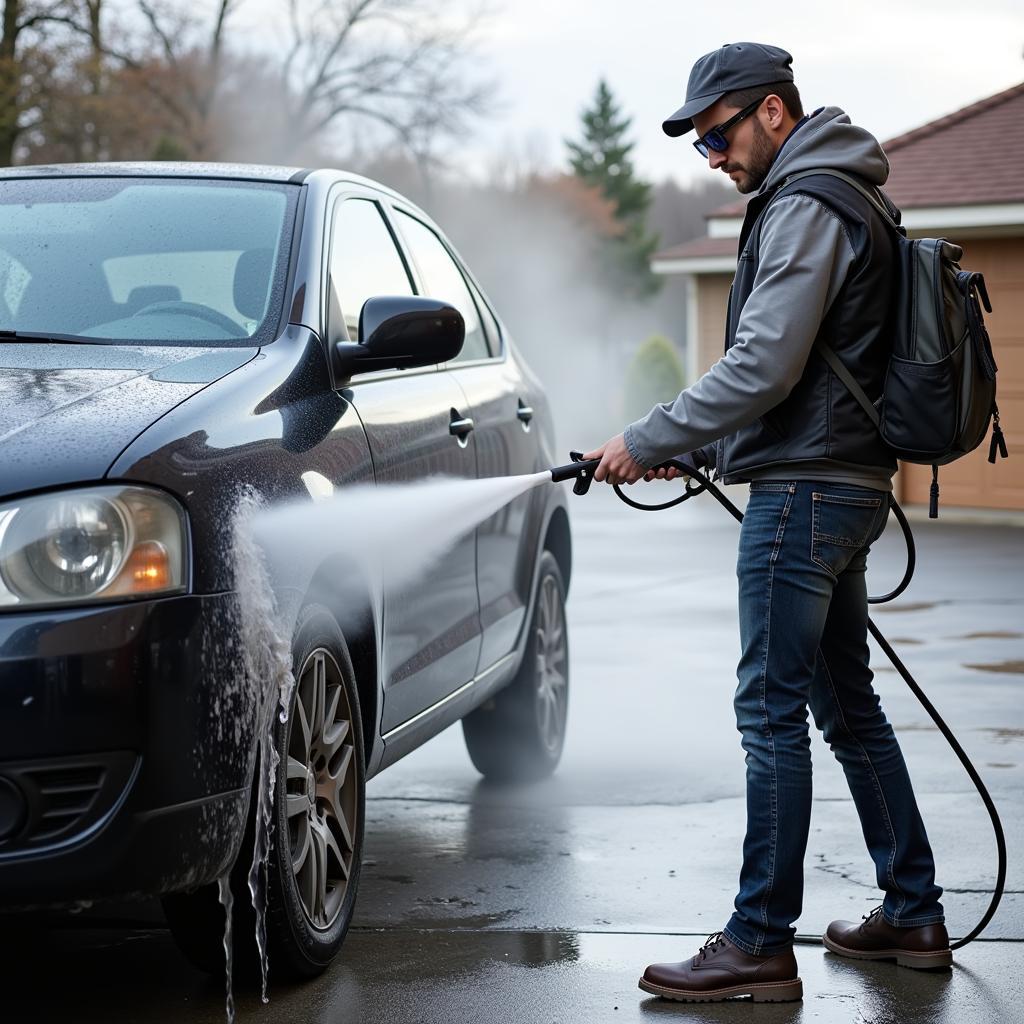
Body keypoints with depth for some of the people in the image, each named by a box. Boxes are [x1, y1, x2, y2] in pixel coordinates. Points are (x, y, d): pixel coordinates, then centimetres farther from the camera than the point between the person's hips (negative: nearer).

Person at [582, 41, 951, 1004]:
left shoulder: (808, 207, -14)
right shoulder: (832, 199, 19)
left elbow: (763, 366, -22)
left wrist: (646, 440, -14)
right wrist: (695, 446, 15)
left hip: (805, 491, -11)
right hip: (844, 485, 11)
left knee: (773, 711, -7)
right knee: (847, 704, 15)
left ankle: (761, 942, -4)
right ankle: (913, 913, 21)